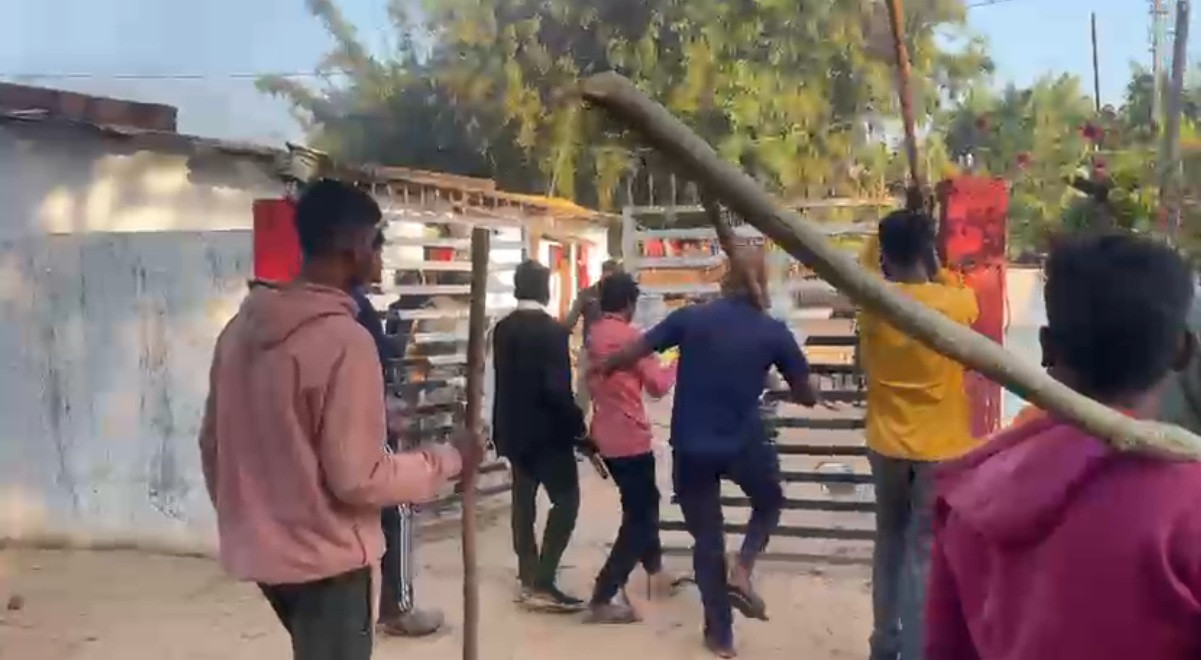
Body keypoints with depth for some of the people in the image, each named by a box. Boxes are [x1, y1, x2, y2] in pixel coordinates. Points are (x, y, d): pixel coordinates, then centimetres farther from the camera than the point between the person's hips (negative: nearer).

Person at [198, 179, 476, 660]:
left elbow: (212, 443, 10)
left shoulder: (243, 327, 2)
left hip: (263, 549, 8)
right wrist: (448, 460, -9)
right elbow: (358, 479, -22)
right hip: (327, 557, -8)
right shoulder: (343, 339, -22)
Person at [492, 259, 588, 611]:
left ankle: (529, 578, 21)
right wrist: (577, 426, -12)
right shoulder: (552, 330, -17)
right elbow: (558, 388, -21)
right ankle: (542, 583, -8)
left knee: (524, 500, 14)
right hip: (547, 430, -7)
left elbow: (502, 380, 10)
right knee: (566, 499, -2)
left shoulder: (502, 329, 4)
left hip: (514, 428, 7)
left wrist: (501, 429, 17)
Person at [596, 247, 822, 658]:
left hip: (690, 448, 1)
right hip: (744, 444, -1)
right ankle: (742, 568, 4)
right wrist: (777, 383, 23)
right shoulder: (773, 332, -5)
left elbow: (633, 352, 2)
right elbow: (807, 397, 2)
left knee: (707, 539, 15)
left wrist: (601, 368, 21)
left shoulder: (691, 317, -4)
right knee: (769, 503, 29)